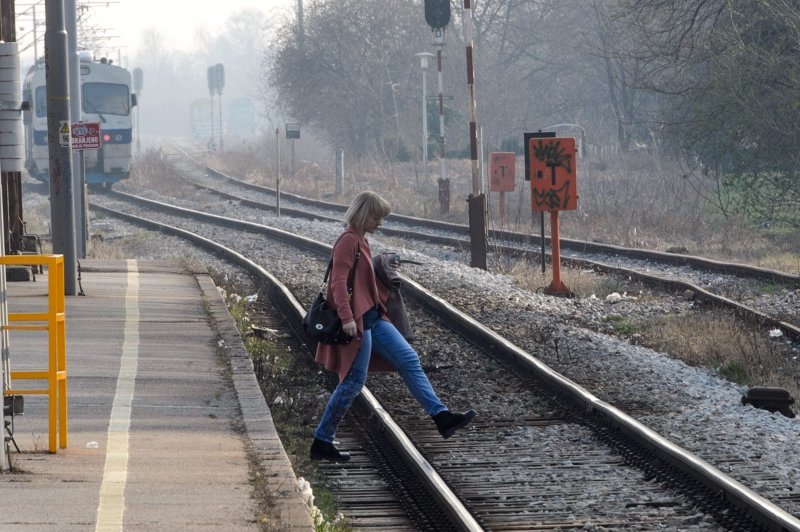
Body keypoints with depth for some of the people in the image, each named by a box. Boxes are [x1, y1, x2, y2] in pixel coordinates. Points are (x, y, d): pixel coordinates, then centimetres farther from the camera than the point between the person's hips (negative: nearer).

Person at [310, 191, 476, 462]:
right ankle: (321, 442, 3)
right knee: (354, 382, -5)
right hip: (357, 322, -10)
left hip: (373, 318, 10)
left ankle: (441, 416, 4)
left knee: (409, 360, 6)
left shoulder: (361, 241, 15)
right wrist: (346, 317, -32)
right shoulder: (348, 241, -15)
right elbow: (339, 281, -24)